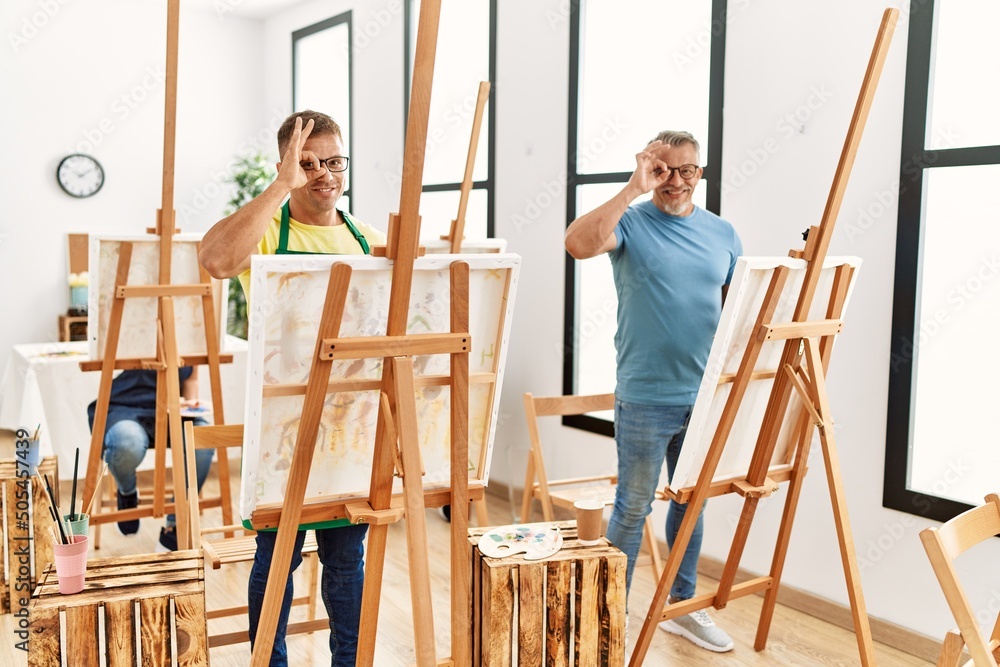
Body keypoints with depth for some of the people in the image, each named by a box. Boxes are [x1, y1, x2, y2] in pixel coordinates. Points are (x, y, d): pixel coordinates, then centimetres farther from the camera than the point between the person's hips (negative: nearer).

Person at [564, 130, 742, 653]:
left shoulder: (722, 234, 9)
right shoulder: (631, 222, -6)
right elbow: (578, 243, -26)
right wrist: (633, 189, -23)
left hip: (705, 395, 5)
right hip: (645, 397, -5)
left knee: (691, 503, 17)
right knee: (632, 507, 6)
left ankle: (682, 606, 34)